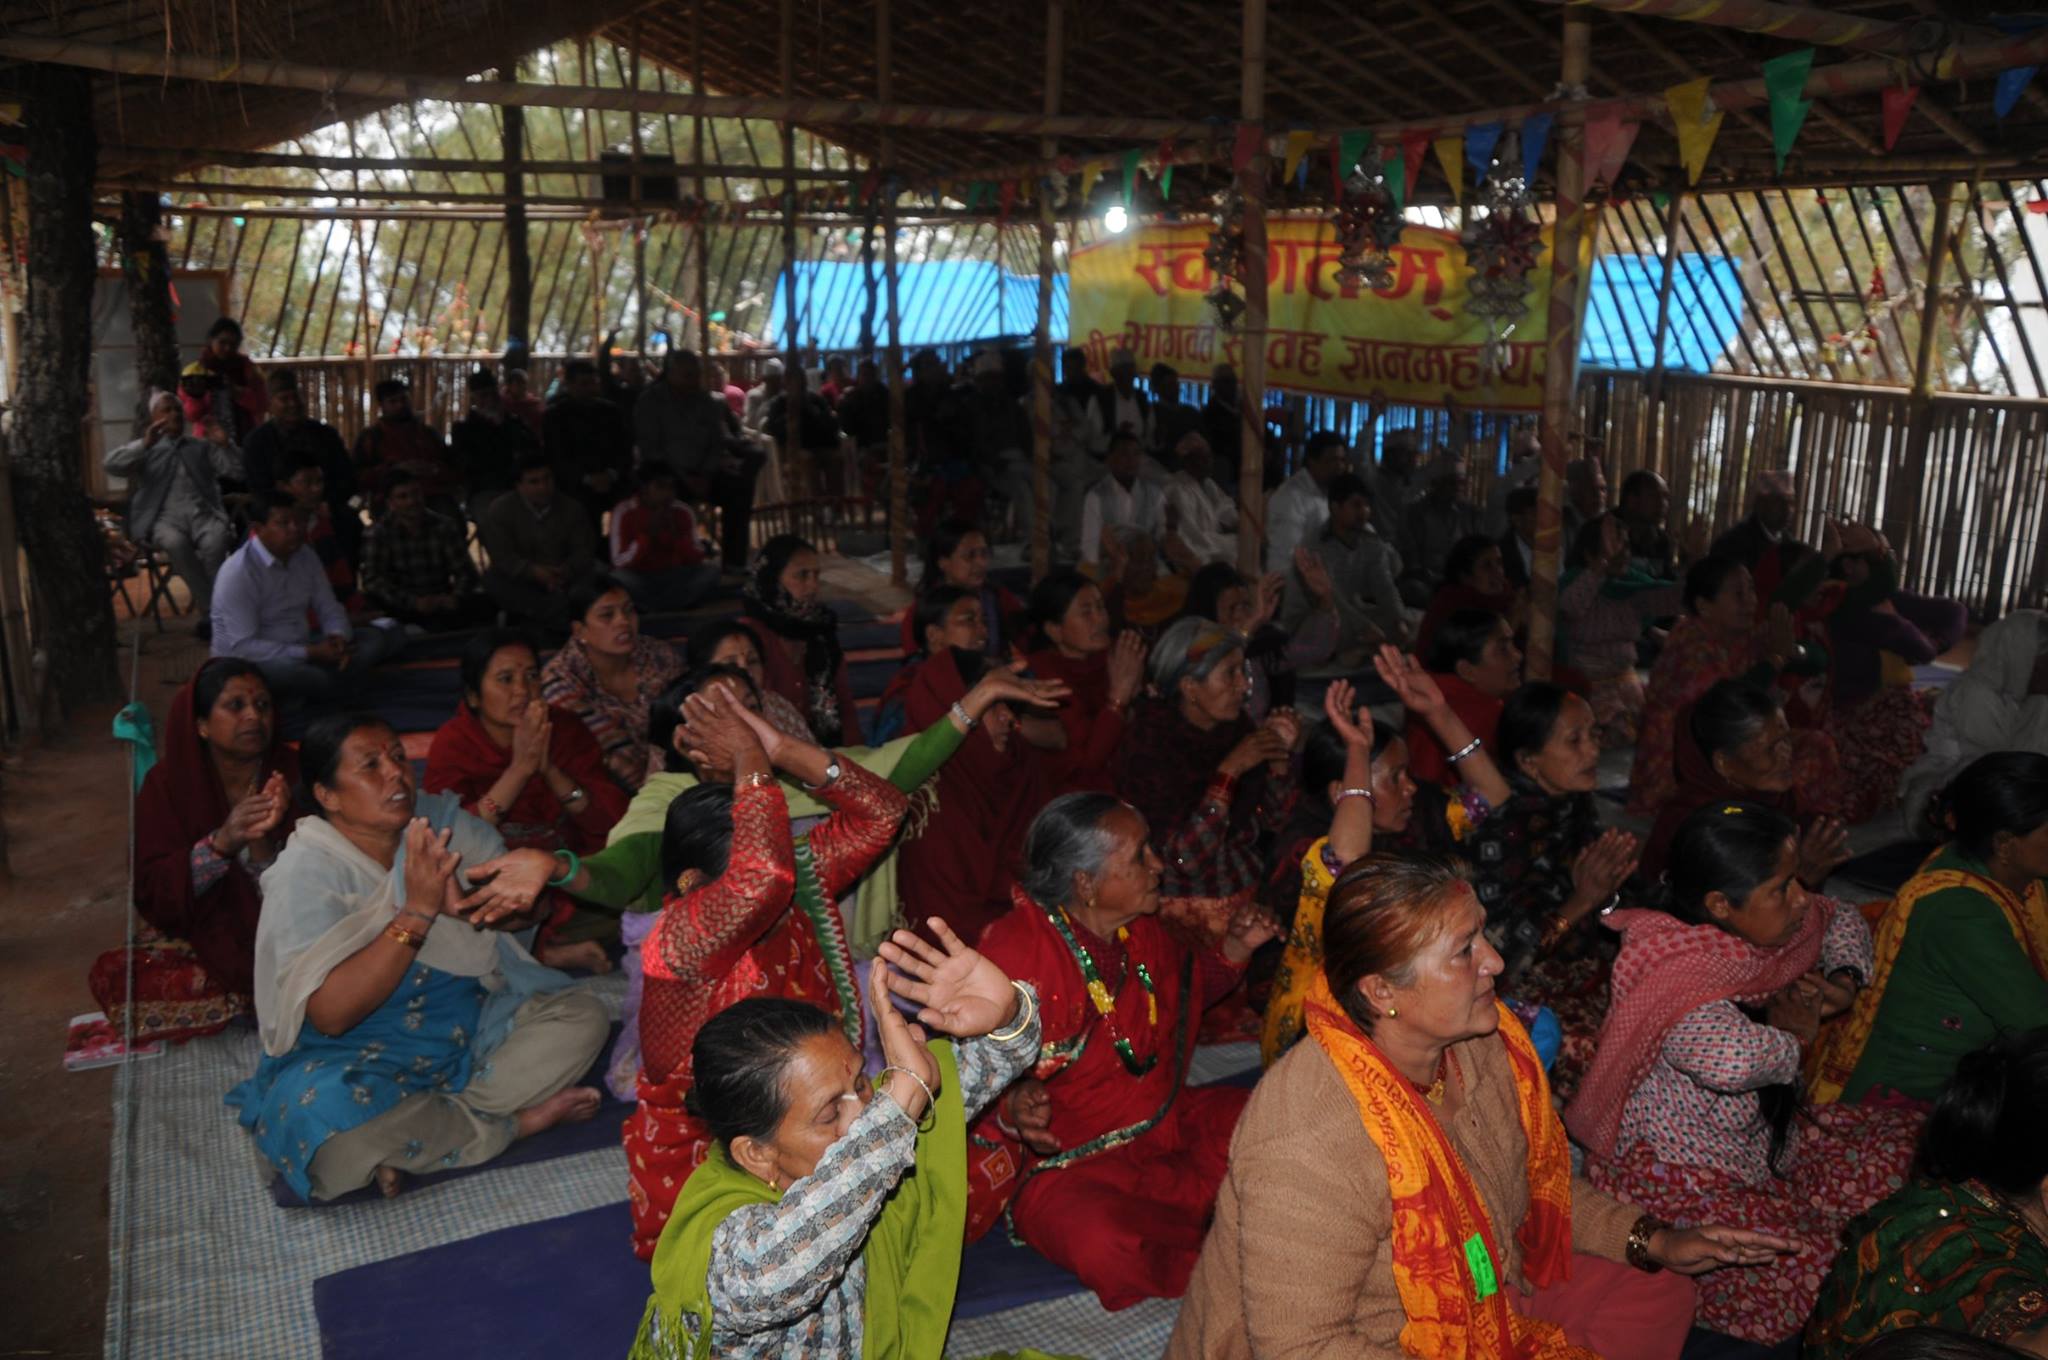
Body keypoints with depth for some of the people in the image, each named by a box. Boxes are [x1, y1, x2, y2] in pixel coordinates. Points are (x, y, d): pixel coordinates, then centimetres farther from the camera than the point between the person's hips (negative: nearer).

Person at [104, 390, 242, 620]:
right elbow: (112, 465, 1)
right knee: (176, 542, -37)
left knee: (216, 540, -35)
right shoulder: (144, 449, 20)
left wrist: (225, 445, -1)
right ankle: (211, 608, -30)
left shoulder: (203, 447, 26)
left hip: (203, 515, 1)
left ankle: (212, 611, -27)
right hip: (165, 519, -1)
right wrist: (145, 444, -11)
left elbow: (239, 472, 16)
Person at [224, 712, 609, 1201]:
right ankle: (516, 1121, -17)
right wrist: (418, 910, -30)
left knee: (583, 1016, -12)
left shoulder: (439, 819, -1)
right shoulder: (305, 870, -14)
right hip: (358, 1055, -5)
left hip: (469, 1028, 5)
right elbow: (330, 1014, -24)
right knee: (321, 1121, -36)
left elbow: (542, 902, -6)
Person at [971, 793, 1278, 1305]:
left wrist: (1234, 949, 8)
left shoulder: (1141, 926, 5)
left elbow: (1184, 989, 25)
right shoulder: (1012, 950, -20)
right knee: (1108, 1247, -37)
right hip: (1070, 1163, -7)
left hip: (1174, 1123, 7)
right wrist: (1011, 1109, -39)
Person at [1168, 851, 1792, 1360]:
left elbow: (1534, 1180, 11)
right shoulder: (1310, 1146, -35)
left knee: (1658, 1294, 9)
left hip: (1485, 1303, 8)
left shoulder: (1478, 1046, -9)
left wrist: (1652, 1241, 2)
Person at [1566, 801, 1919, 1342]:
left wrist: (1842, 980, -4)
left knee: (1913, 1134, 4)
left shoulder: (1754, 924, -3)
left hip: (1766, 1138, 9)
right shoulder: (1673, 977, -29)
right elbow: (1731, 1059, -51)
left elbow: (1842, 920, 19)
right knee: (1803, 1268, -27)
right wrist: (1792, 1035, -27)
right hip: (1678, 1173, -9)